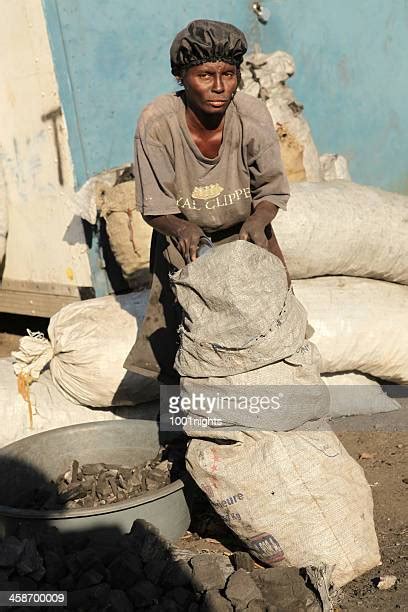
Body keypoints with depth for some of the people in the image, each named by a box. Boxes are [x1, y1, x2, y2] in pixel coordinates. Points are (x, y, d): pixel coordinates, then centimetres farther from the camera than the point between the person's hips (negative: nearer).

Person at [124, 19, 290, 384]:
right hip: (185, 237, -1)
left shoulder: (253, 116, -23)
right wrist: (182, 230, -40)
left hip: (244, 234, 1)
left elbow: (272, 192, -12)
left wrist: (256, 221, -33)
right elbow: (154, 207, -19)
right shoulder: (157, 124, -26)